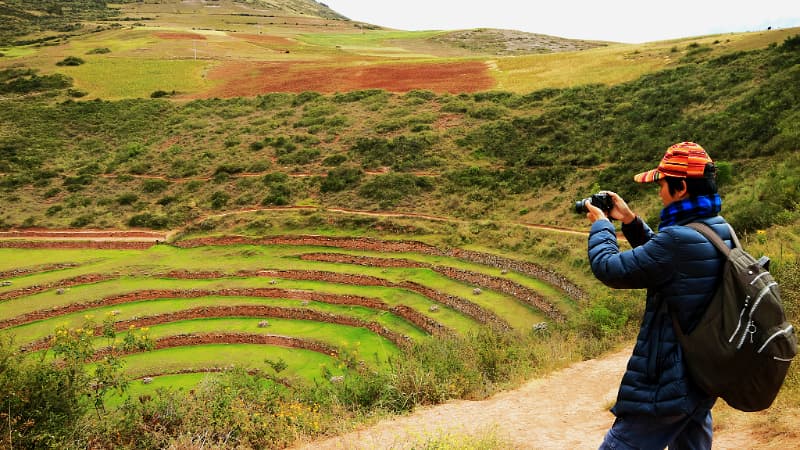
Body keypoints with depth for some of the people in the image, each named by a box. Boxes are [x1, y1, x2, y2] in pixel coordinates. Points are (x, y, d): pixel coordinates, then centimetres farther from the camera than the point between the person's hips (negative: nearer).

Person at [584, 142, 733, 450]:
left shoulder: (680, 239, -27)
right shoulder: (719, 229, 2)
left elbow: (610, 269, -19)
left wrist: (601, 225, -2)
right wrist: (631, 221, 9)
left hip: (670, 383, -9)